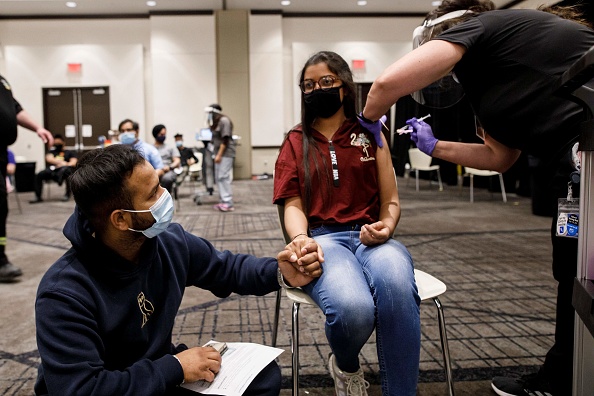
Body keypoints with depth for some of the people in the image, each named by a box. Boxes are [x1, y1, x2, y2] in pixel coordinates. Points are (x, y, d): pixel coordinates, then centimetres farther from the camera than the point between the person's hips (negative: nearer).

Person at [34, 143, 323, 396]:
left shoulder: (171, 242, -9)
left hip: (161, 372, 6)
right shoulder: (65, 293, -28)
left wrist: (279, 273, -12)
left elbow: (227, 268, 6)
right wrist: (175, 368, -29)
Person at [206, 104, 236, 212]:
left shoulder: (224, 121, -11)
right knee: (218, 177, 7)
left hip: (226, 153, -9)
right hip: (219, 153, 9)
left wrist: (219, 155, -19)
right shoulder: (216, 122, 16)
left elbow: (225, 140, -17)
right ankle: (224, 201, 11)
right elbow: (215, 139, 15)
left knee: (223, 177, -13)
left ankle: (228, 203, -13)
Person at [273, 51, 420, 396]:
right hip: (324, 238, 0)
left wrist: (386, 227, -14)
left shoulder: (370, 133, 13)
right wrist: (300, 239, -18)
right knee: (352, 309, -35)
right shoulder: (296, 142, 13)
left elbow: (391, 201, 10)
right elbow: (294, 205, 5)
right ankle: (346, 367, 4)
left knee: (397, 288, -38)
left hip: (371, 237, 1)